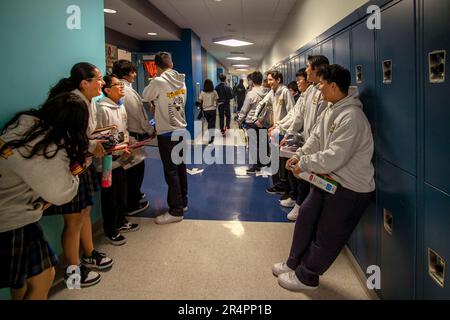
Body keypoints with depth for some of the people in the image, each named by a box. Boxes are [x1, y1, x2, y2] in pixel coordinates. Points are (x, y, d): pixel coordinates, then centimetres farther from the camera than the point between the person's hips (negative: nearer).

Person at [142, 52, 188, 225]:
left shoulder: (158, 82, -16)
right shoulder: (181, 81, 5)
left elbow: (145, 97, -1)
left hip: (167, 134, -7)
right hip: (181, 130, 7)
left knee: (171, 172, -2)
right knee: (181, 167, 16)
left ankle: (175, 211, 5)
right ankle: (183, 202, 28)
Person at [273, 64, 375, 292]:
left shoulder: (351, 117, -27)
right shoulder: (331, 109, 4)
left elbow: (334, 157, -30)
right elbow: (316, 137, 11)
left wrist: (304, 164, -19)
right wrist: (299, 155, -4)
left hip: (351, 188, -9)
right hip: (329, 179, 10)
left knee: (327, 236, 6)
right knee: (306, 217, 18)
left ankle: (306, 277, 24)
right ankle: (294, 263, 36)